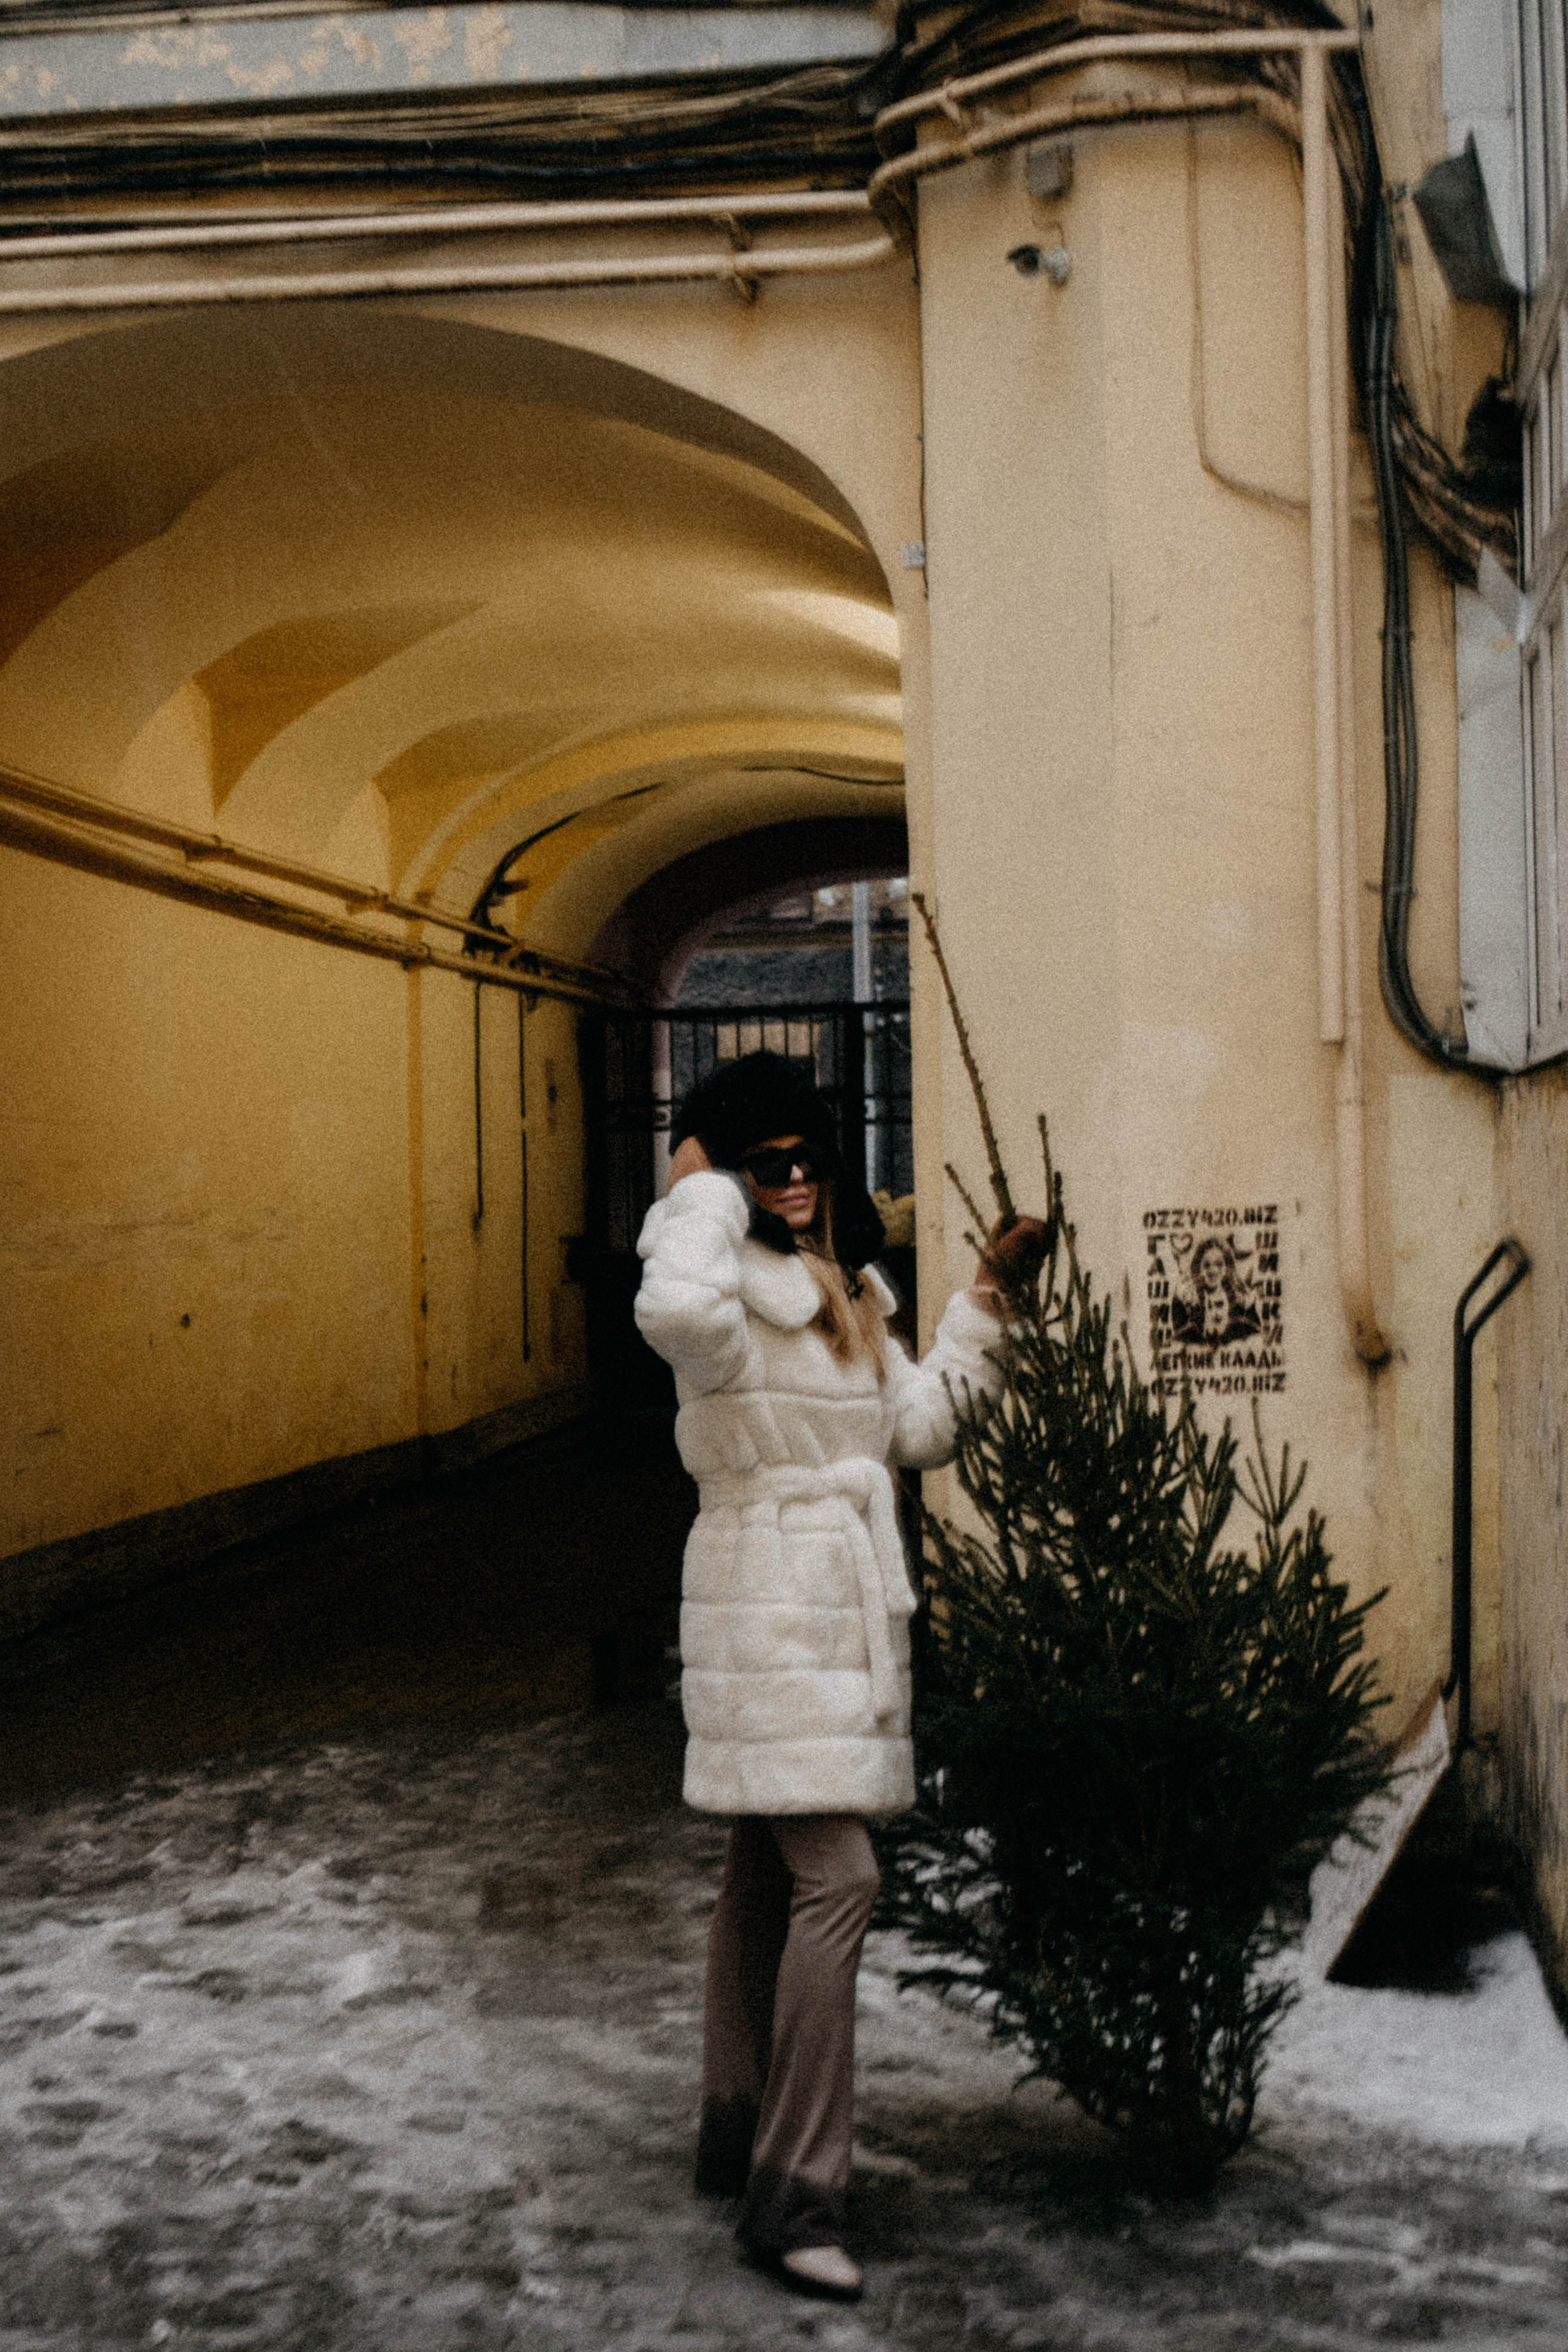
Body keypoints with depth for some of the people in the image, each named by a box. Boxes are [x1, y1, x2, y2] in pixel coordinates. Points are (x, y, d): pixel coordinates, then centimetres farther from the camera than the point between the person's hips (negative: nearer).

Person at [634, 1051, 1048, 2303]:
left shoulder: (848, 1295, 16)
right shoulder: (728, 1289, -12)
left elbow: (921, 1428, 16)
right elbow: (675, 1313, -38)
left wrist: (987, 1296, 15)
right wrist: (702, 1191, -21)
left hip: (844, 1612, 9)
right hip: (772, 1609, -9)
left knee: (768, 1873, 16)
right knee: (837, 1879, -15)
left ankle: (739, 2133, 28)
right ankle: (793, 2196, -10)